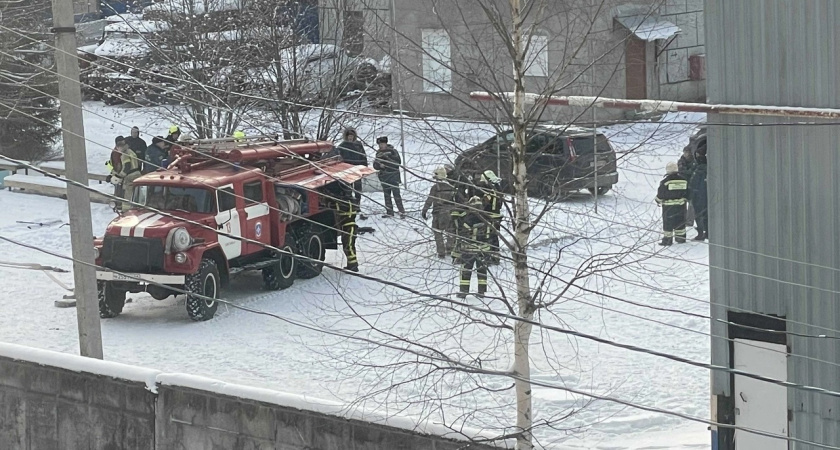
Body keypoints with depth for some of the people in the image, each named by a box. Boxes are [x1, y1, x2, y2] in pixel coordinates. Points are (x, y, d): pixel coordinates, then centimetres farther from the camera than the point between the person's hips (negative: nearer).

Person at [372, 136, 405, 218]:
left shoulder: (392, 151, -4)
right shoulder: (378, 153, 10)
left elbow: (398, 162, -13)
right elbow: (375, 165, 7)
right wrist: (379, 165, -15)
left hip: (393, 175, -5)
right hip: (384, 177, 5)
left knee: (396, 194, -9)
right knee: (386, 195, 9)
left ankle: (402, 212, -4)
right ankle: (389, 212, 18)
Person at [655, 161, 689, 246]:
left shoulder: (665, 181, -15)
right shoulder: (684, 180, -1)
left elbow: (660, 194, -9)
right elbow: (686, 193, 8)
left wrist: (659, 201, 9)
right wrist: (685, 199, 24)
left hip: (668, 207, -4)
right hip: (680, 205, 4)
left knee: (668, 223, 3)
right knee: (680, 222, 15)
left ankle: (668, 239, 3)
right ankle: (681, 238, 21)